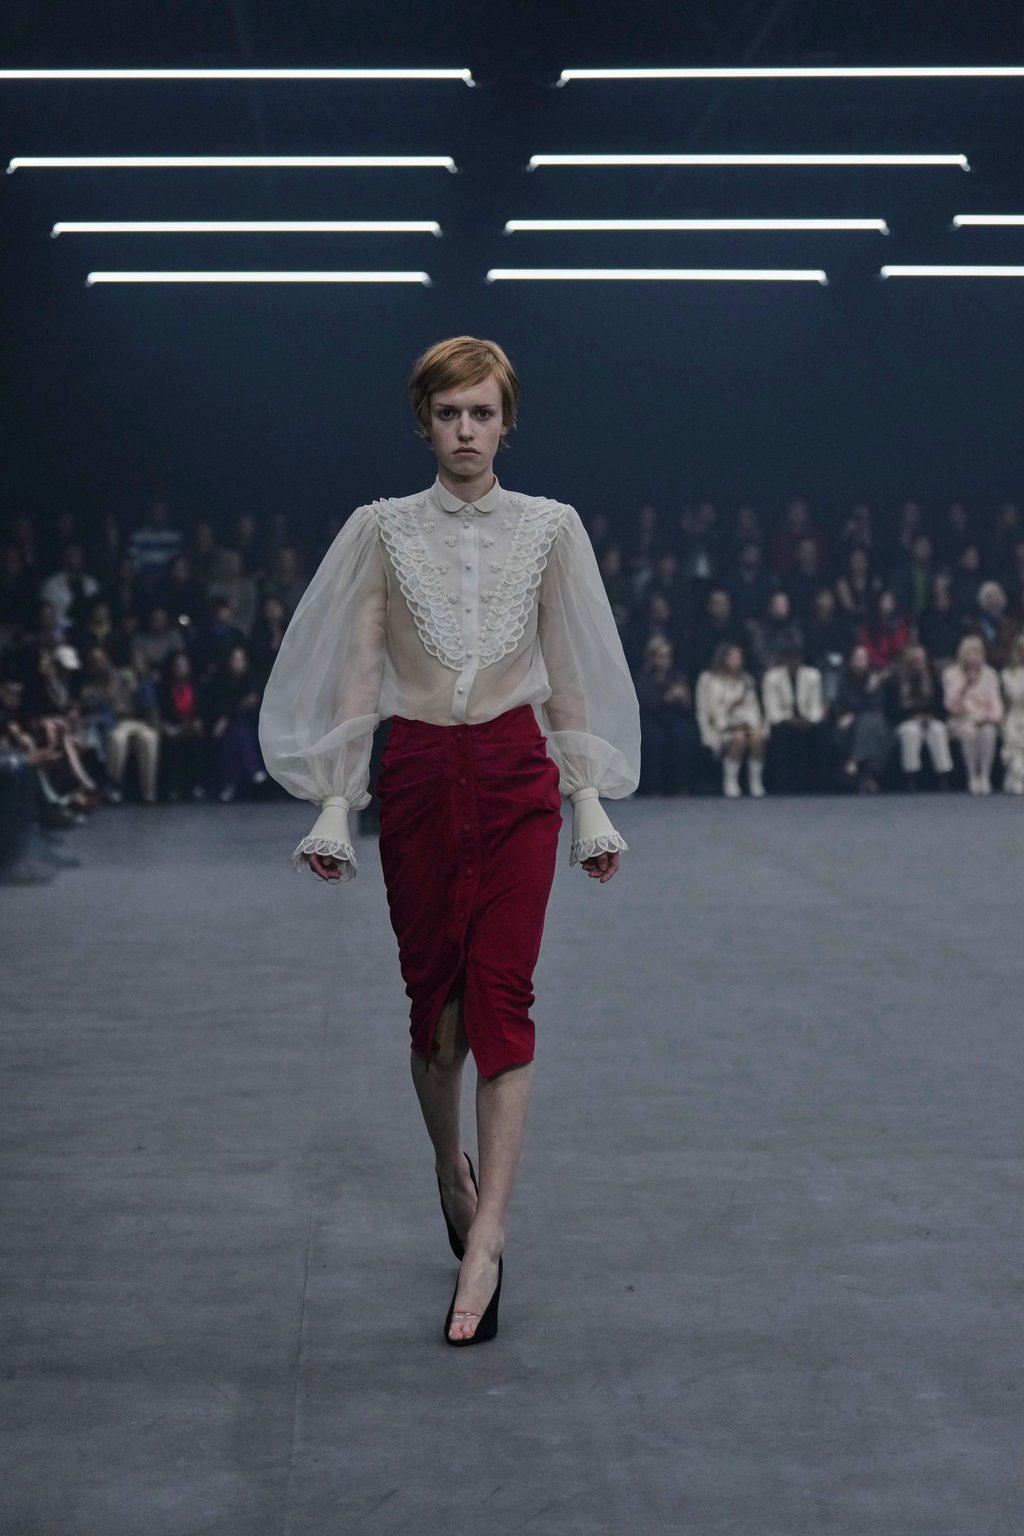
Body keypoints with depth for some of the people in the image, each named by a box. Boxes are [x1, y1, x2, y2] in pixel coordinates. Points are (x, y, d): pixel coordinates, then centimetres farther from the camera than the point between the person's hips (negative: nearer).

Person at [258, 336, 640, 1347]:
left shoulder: (550, 527, 4)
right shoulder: (381, 529, 4)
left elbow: (568, 671, 6)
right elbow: (357, 669, 1)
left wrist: (590, 803, 2)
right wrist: (334, 804, -6)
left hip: (517, 776, -1)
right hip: (417, 773, 1)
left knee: (502, 994, -9)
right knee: (432, 989, 9)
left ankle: (485, 1235, -10)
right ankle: (449, 1165, 35)